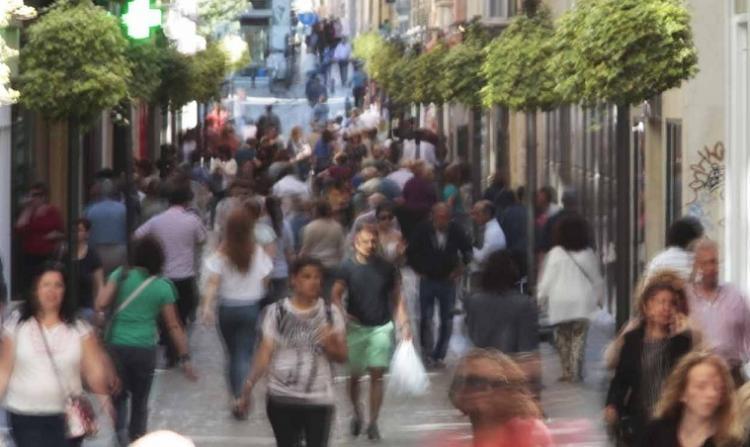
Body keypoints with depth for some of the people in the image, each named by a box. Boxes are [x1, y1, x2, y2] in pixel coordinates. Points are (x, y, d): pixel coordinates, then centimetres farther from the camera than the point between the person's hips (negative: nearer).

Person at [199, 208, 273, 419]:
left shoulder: (221, 254, -8)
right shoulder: (257, 252, -6)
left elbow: (213, 282, -18)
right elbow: (265, 281, -1)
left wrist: (207, 306, -25)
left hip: (227, 308, 1)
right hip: (250, 308, -1)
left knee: (232, 353, 18)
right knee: (244, 354, 0)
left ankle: (236, 396, 23)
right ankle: (241, 397, -19)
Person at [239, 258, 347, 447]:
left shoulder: (330, 313, 0)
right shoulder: (277, 311, -2)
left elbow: (342, 356, 1)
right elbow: (266, 351, -5)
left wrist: (330, 345, -22)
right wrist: (250, 384, -17)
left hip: (319, 398, 0)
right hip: (282, 397, 0)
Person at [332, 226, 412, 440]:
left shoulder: (387, 268, -1)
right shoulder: (347, 267, -4)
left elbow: (396, 298, 3)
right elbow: (336, 295, -3)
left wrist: (403, 323, -5)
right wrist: (343, 315, -20)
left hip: (381, 327, 0)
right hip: (356, 327, 0)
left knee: (377, 375, -1)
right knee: (355, 375, 8)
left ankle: (373, 423, 6)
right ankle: (357, 414, 33)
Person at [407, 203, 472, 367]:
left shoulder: (456, 231, -9)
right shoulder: (423, 231, -11)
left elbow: (467, 250, 8)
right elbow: (410, 251, 2)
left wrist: (460, 268, 0)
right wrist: (418, 270, 1)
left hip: (448, 281, 1)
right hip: (428, 280, -1)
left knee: (447, 321, 4)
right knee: (425, 319, -3)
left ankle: (439, 355, 16)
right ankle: (427, 353, 10)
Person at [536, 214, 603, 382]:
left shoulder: (555, 254, -8)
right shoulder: (589, 254, -1)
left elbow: (547, 281, -6)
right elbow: (597, 280, 8)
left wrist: (541, 299, 6)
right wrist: (598, 297, 24)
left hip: (560, 304, -1)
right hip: (582, 303, 1)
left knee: (563, 338, 11)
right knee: (578, 338, 5)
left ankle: (567, 372, 12)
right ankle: (575, 373, 0)